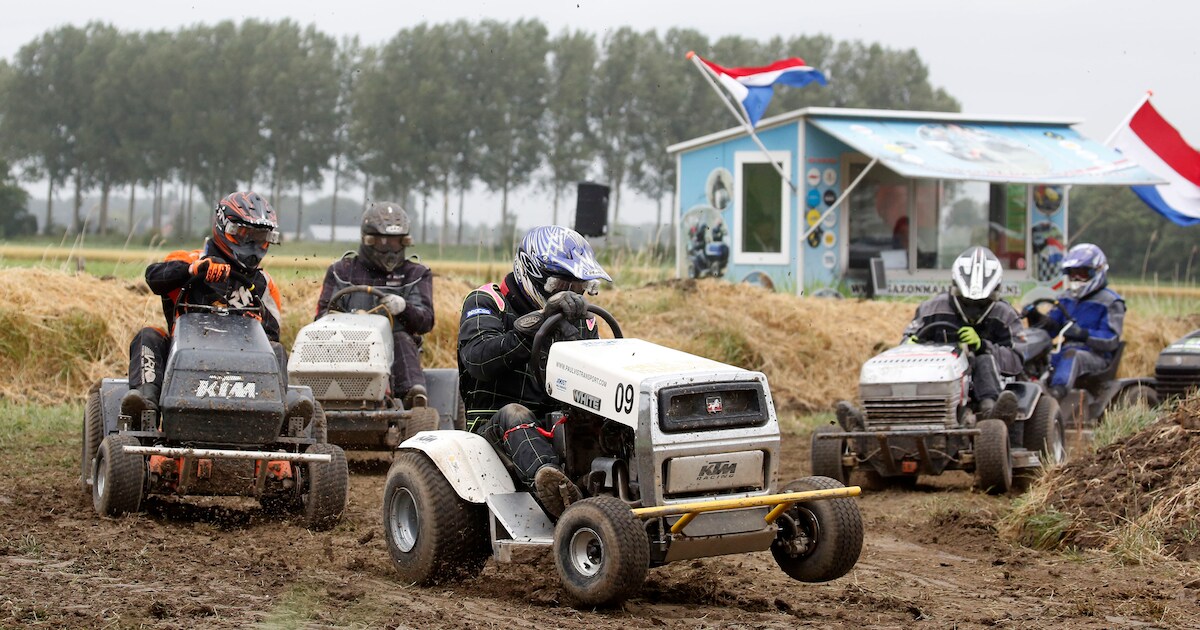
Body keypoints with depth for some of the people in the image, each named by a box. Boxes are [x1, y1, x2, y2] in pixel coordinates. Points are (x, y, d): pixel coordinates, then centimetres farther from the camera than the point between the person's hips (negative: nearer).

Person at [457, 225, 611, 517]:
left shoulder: (579, 321, 18)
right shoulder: (486, 304, 3)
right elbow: (479, 360, -18)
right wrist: (538, 323, -27)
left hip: (559, 426, 4)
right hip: (495, 426, -4)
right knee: (514, 415, -38)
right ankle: (547, 478, -67)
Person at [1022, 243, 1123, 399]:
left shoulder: (1110, 302, 0)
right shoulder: (1066, 298, 20)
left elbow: (1111, 340, -11)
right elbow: (1051, 327, 16)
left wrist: (1083, 334, -26)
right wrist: (1037, 319, -6)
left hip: (1096, 356, -7)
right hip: (1067, 350, 7)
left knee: (1071, 355, -39)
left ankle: (1056, 393, -64)